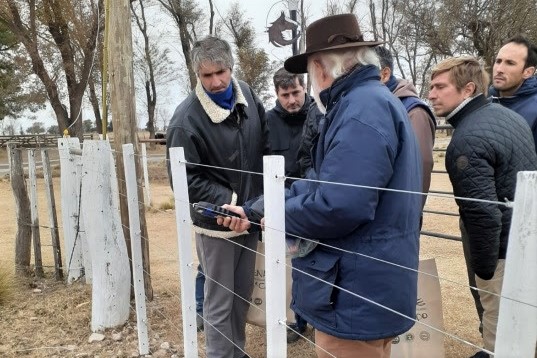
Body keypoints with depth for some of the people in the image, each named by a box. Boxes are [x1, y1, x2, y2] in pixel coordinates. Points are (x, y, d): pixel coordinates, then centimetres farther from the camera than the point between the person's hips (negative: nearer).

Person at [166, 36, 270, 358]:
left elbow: (266, 145, 9)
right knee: (219, 301, 9)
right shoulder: (187, 119, -20)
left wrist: (265, 197, 4)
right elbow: (186, 179, -17)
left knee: (243, 294, 21)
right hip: (216, 222, -6)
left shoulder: (247, 95, -2)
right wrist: (228, 201, -24)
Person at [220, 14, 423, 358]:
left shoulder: (363, 109, -22)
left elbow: (337, 206, -32)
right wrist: (252, 210, 8)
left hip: (357, 295, -10)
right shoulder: (370, 102, 13)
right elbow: (318, 184, 12)